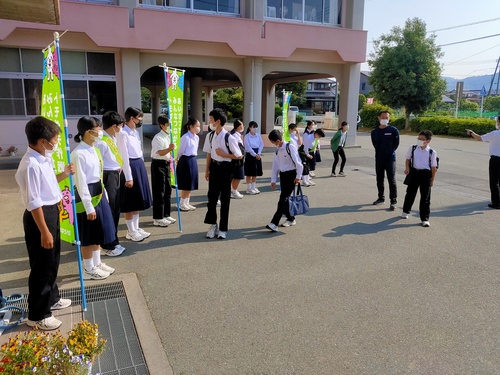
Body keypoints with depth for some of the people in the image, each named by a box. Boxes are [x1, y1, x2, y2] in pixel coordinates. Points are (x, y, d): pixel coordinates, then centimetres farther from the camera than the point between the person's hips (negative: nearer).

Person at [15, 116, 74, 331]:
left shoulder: (45, 159, 5)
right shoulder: (31, 165, -25)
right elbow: (34, 203, -25)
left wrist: (64, 174, 12)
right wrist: (44, 232, -24)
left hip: (52, 212, 10)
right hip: (40, 216, -10)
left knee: (53, 261, 23)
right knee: (42, 266, 2)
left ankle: (51, 299, 42)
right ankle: (37, 315, 18)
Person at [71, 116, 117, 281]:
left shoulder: (95, 150, 7)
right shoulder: (78, 154, -19)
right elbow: (80, 182, -19)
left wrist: (104, 194, 16)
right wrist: (88, 207, -19)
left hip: (99, 194, 9)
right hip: (87, 196, -9)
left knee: (99, 232, 18)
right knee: (88, 236, 4)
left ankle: (97, 263, 33)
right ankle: (89, 270, 19)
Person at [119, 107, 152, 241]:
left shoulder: (136, 132, 13)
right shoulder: (123, 133, -14)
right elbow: (124, 157, -17)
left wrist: (142, 168, 16)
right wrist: (128, 177, -19)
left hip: (140, 165, 9)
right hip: (131, 166, -9)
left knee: (138, 200, 14)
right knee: (130, 202, 1)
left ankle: (136, 228, 25)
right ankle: (131, 231, 11)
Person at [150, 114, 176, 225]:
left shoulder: (168, 136, 10)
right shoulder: (158, 137, -16)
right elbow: (160, 153, -27)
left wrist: (170, 163, 19)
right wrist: (169, 149, -44)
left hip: (166, 164, 9)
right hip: (158, 164, -9)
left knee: (167, 190, 13)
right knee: (159, 191, -4)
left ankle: (166, 215, 25)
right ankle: (158, 218, 4)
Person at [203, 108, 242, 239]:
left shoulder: (229, 138, -17)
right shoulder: (210, 136, 1)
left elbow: (239, 156, -11)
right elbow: (209, 154, 11)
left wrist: (223, 154, -16)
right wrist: (207, 170, 12)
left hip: (225, 168, -4)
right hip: (214, 167, 5)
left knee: (224, 199, 7)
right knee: (212, 197, 10)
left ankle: (223, 229, 20)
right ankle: (213, 225, 27)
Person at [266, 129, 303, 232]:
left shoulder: (290, 147, -15)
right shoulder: (277, 150, 8)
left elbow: (298, 163, -15)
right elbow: (275, 165, 11)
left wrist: (298, 177, -13)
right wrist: (273, 180, 10)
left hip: (291, 175, -8)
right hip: (282, 175, 8)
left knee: (283, 199, -11)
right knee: (284, 199, 10)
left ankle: (274, 223, -13)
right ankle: (290, 219, 28)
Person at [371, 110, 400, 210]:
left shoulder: (393, 130, -5)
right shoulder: (374, 132, 3)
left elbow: (396, 143, 2)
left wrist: (390, 151, 3)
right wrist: (380, 152, 7)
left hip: (390, 159, -4)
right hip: (379, 159, 4)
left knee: (391, 180, -4)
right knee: (379, 180, 13)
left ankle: (393, 201, 0)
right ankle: (381, 198, 28)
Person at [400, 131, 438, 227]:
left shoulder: (432, 152, -4)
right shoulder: (412, 148, 0)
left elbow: (434, 167, 1)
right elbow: (408, 158, 13)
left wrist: (432, 180, 1)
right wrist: (407, 168, -5)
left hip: (426, 174, -2)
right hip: (414, 172, 2)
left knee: (425, 197, 1)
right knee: (410, 193, 13)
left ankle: (425, 219, 8)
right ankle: (405, 211, 36)